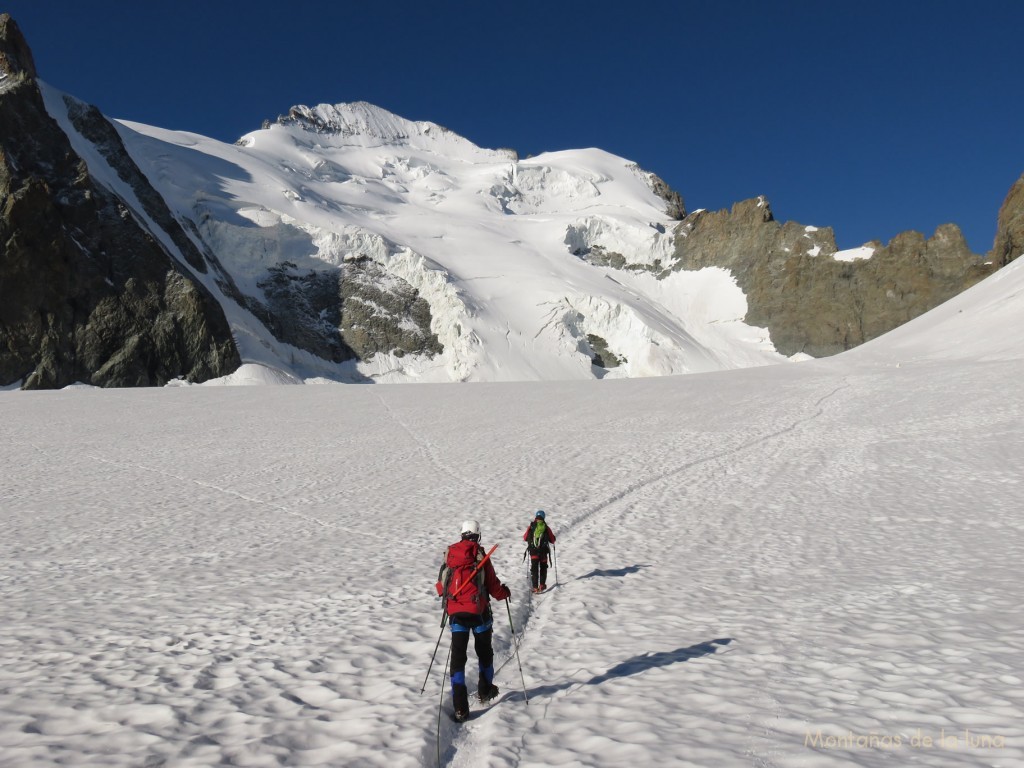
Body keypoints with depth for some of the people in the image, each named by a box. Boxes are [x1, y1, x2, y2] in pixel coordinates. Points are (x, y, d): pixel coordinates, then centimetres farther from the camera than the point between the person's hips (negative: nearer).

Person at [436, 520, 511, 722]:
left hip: (455, 612, 2)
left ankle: (460, 707, -6)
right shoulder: (481, 556, -5)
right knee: (484, 651, 21)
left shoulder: (449, 555, 4)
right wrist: (505, 592, 18)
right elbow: (493, 586, -3)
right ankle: (485, 691, 35)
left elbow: (441, 586, 10)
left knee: (458, 656, 2)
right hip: (478, 611, -1)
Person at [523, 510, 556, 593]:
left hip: (533, 551, 0)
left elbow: (525, 538, 7)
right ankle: (542, 585, 15)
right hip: (543, 551, 0)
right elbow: (552, 540, 3)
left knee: (534, 568, 6)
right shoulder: (546, 527, -3)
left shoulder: (531, 527, -3)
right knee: (543, 567, 19)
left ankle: (535, 587, -2)